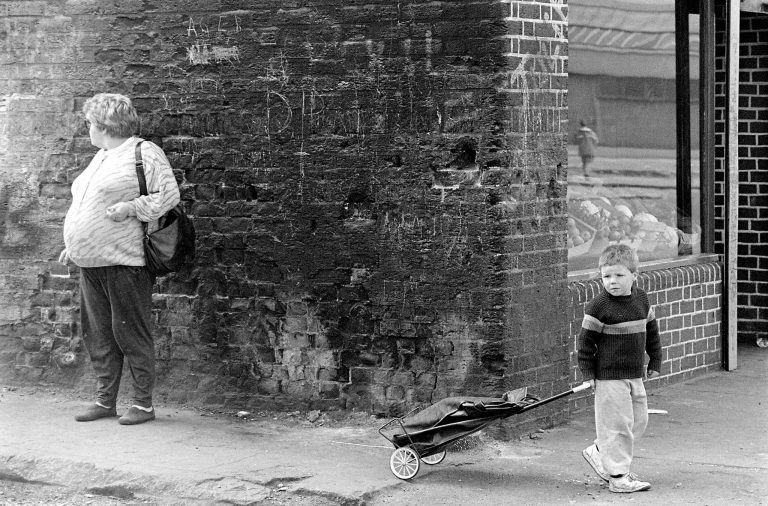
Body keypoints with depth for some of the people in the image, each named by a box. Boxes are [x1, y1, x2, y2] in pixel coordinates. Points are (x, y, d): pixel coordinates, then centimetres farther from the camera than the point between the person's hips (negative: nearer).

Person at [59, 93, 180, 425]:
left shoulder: (144, 153, -7)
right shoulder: (101, 158, 20)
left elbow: (169, 194, -14)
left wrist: (131, 207, -20)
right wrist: (74, 245, 22)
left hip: (124, 262, -9)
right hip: (91, 263, 9)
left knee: (130, 332, -4)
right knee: (98, 333, 10)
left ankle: (143, 403, 3)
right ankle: (105, 400, 17)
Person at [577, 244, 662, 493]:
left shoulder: (641, 298, 6)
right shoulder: (598, 306, -12)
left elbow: (651, 330, 18)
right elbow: (586, 339, -8)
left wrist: (655, 361, 18)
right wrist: (588, 372, -9)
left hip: (635, 374, 7)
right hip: (610, 376, -7)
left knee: (639, 420, 13)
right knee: (617, 423, -5)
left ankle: (599, 453, 27)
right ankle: (617, 475, 2)